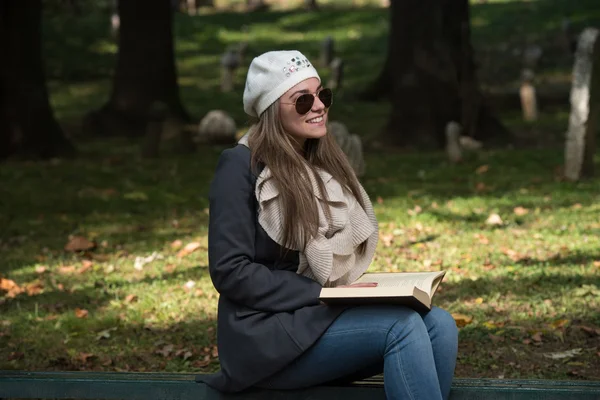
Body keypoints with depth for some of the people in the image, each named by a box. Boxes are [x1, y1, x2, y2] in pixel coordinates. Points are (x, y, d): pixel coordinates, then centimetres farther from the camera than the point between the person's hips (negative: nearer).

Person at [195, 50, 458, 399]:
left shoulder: (324, 164, 15)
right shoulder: (242, 167, -7)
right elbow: (230, 270, -14)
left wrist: (359, 290, -3)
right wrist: (322, 295, -18)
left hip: (325, 317, 7)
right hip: (271, 333, -7)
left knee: (439, 324, -19)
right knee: (403, 326, -29)